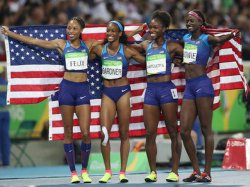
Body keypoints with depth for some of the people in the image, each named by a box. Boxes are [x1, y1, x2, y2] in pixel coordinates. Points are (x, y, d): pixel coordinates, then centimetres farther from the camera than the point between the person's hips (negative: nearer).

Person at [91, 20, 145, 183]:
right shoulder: (100, 49, 3)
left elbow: (148, 61, -2)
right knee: (104, 133, -8)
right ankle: (107, 171, 3)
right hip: (107, 92, 2)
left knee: (124, 134, 4)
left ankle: (123, 172, 10)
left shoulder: (127, 51, -4)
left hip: (123, 92, -2)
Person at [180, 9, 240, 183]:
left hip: (203, 85, -7)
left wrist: (232, 35, -47)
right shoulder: (185, 38, 14)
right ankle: (196, 171, 11)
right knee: (184, 131, 3)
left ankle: (207, 172, -2)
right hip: (189, 87, 7)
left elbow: (219, 39, -27)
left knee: (206, 129, -4)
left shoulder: (206, 39, -4)